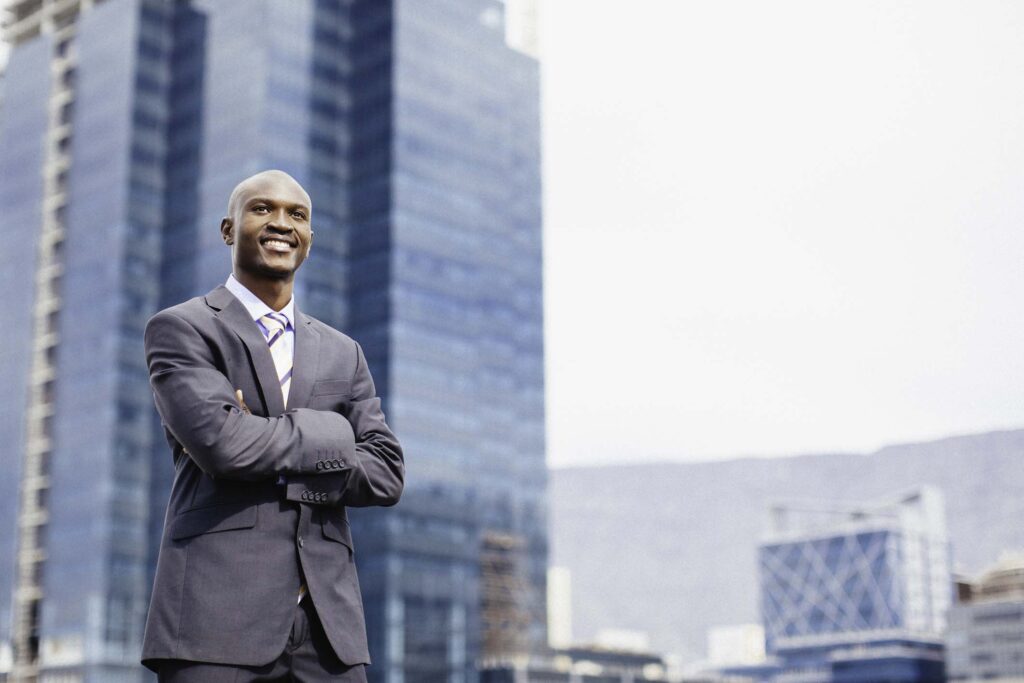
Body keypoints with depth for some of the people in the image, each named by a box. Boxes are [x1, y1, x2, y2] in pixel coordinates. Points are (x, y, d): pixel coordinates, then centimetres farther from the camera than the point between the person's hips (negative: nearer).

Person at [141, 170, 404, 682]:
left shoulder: (342, 354, 20)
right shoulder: (180, 329, 5)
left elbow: (386, 475, 9)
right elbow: (218, 439, -13)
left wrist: (272, 463, -4)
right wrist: (329, 433, 0)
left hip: (327, 623, 4)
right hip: (217, 619, -4)